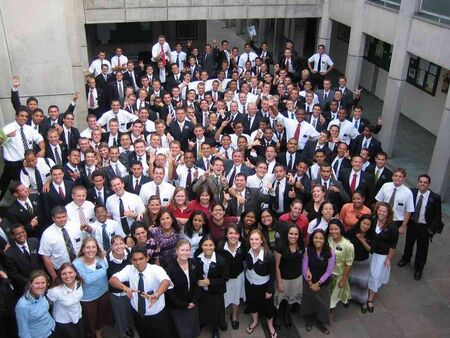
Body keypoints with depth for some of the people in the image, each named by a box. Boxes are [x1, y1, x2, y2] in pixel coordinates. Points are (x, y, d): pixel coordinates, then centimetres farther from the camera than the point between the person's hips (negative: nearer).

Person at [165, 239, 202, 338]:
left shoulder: (194, 263, -5)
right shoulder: (170, 269, -20)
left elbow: (198, 283, 2)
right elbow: (169, 291, -16)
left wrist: (194, 301, -6)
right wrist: (184, 305, -12)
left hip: (193, 304, 4)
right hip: (177, 308, -4)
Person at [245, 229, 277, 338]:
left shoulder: (269, 255, -30)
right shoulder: (247, 252, -20)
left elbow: (273, 274, -18)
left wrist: (270, 290, -13)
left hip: (264, 284, -3)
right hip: (249, 282, 4)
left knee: (267, 305, 17)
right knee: (251, 302, 24)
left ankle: (270, 326, 44)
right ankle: (255, 321, 52)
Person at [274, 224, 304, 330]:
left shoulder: (301, 247, -10)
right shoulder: (280, 247, -24)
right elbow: (277, 266, -17)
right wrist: (279, 282, -14)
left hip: (297, 278, 4)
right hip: (283, 278, -4)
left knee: (291, 298, 24)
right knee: (280, 298, 12)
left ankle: (287, 315, 51)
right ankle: (277, 316, 41)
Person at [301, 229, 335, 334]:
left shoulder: (329, 252, -14)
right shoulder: (308, 250, -14)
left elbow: (329, 271, -13)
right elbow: (304, 268, -11)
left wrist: (318, 283, -15)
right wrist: (310, 283, -13)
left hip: (324, 284, 0)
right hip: (309, 283, 0)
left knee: (322, 303, 12)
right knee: (309, 301, 18)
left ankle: (320, 323, 39)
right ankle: (309, 320, 45)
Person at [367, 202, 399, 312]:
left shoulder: (392, 227, -19)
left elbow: (393, 245, -11)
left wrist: (389, 259, -8)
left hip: (382, 255, -3)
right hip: (369, 252, 3)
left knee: (376, 276, 7)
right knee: (367, 274, 17)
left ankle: (370, 300, 22)